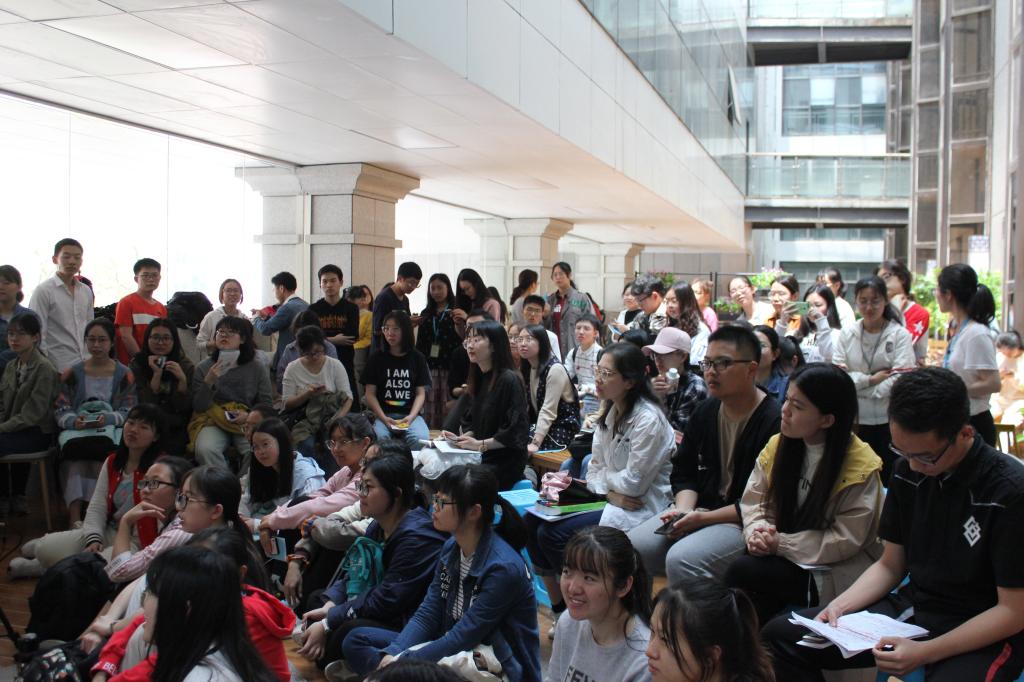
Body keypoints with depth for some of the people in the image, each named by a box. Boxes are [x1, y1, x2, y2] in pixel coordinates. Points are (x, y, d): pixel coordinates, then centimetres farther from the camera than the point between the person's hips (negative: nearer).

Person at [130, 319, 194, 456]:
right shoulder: (138, 364, 3)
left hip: (178, 429, 0)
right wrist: (157, 374, -14)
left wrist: (182, 380, -18)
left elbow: (183, 407, -3)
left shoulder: (186, 366, 3)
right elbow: (146, 404, -5)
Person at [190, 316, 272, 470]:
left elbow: (267, 404, 7)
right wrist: (209, 382, -14)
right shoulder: (203, 368, 5)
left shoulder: (257, 368, 5)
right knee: (205, 449, -32)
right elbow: (198, 407, 2)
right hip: (213, 421, 0)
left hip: (248, 422, 0)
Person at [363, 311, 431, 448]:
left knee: (420, 439, -31)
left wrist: (411, 417, -11)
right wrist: (383, 418, -12)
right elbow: (370, 394, 4)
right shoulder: (376, 358, 9)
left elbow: (421, 393, 7)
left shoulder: (417, 358, 11)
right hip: (382, 414, 0)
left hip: (410, 414, 0)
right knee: (379, 436, -34)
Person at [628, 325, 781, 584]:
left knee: (681, 559, -31)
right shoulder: (704, 412, 10)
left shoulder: (774, 422, -14)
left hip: (743, 522, -7)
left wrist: (703, 518, -18)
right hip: (697, 511, 7)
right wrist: (684, 509, -4)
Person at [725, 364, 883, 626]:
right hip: (783, 557, 5)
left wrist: (781, 544, -19)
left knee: (742, 573, -25)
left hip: (833, 572, -5)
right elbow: (753, 501, 5)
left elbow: (845, 541, -16)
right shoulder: (778, 446, 2)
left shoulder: (861, 467, -14)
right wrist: (756, 533, -16)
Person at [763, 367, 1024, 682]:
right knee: (780, 635, -10)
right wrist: (841, 605, -10)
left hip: (985, 633, -4)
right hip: (912, 608, 5)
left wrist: (924, 652, -24)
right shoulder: (907, 471, -2)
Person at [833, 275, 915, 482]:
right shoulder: (847, 334, 6)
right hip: (853, 419, 2)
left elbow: (900, 379, -12)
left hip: (889, 420, -2)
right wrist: (870, 380, -13)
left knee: (888, 479, 5)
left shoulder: (900, 335, -2)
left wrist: (857, 384, -10)